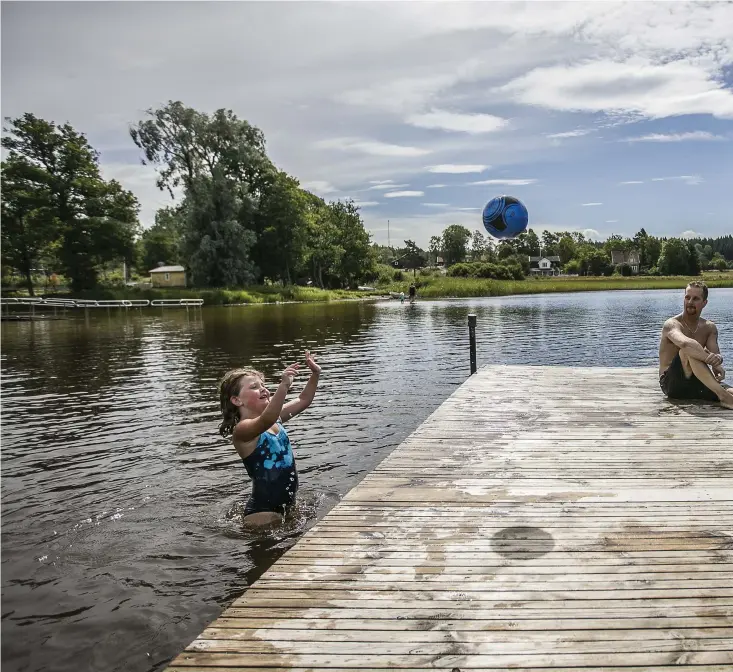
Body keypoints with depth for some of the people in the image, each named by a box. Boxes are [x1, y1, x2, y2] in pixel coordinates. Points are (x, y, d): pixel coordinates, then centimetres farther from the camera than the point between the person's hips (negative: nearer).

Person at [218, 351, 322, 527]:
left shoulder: (275, 418, 6)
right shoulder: (241, 430, -19)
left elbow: (303, 401, 12)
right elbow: (266, 421, -40)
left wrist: (315, 375, -3)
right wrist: (284, 386, -50)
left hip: (286, 504, 8)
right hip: (263, 511, -8)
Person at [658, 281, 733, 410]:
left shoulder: (710, 328, 10)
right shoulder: (672, 324, -10)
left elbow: (715, 354, -7)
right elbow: (685, 343, -34)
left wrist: (717, 359, -32)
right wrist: (715, 364, -41)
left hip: (695, 383, 4)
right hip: (672, 383, -4)